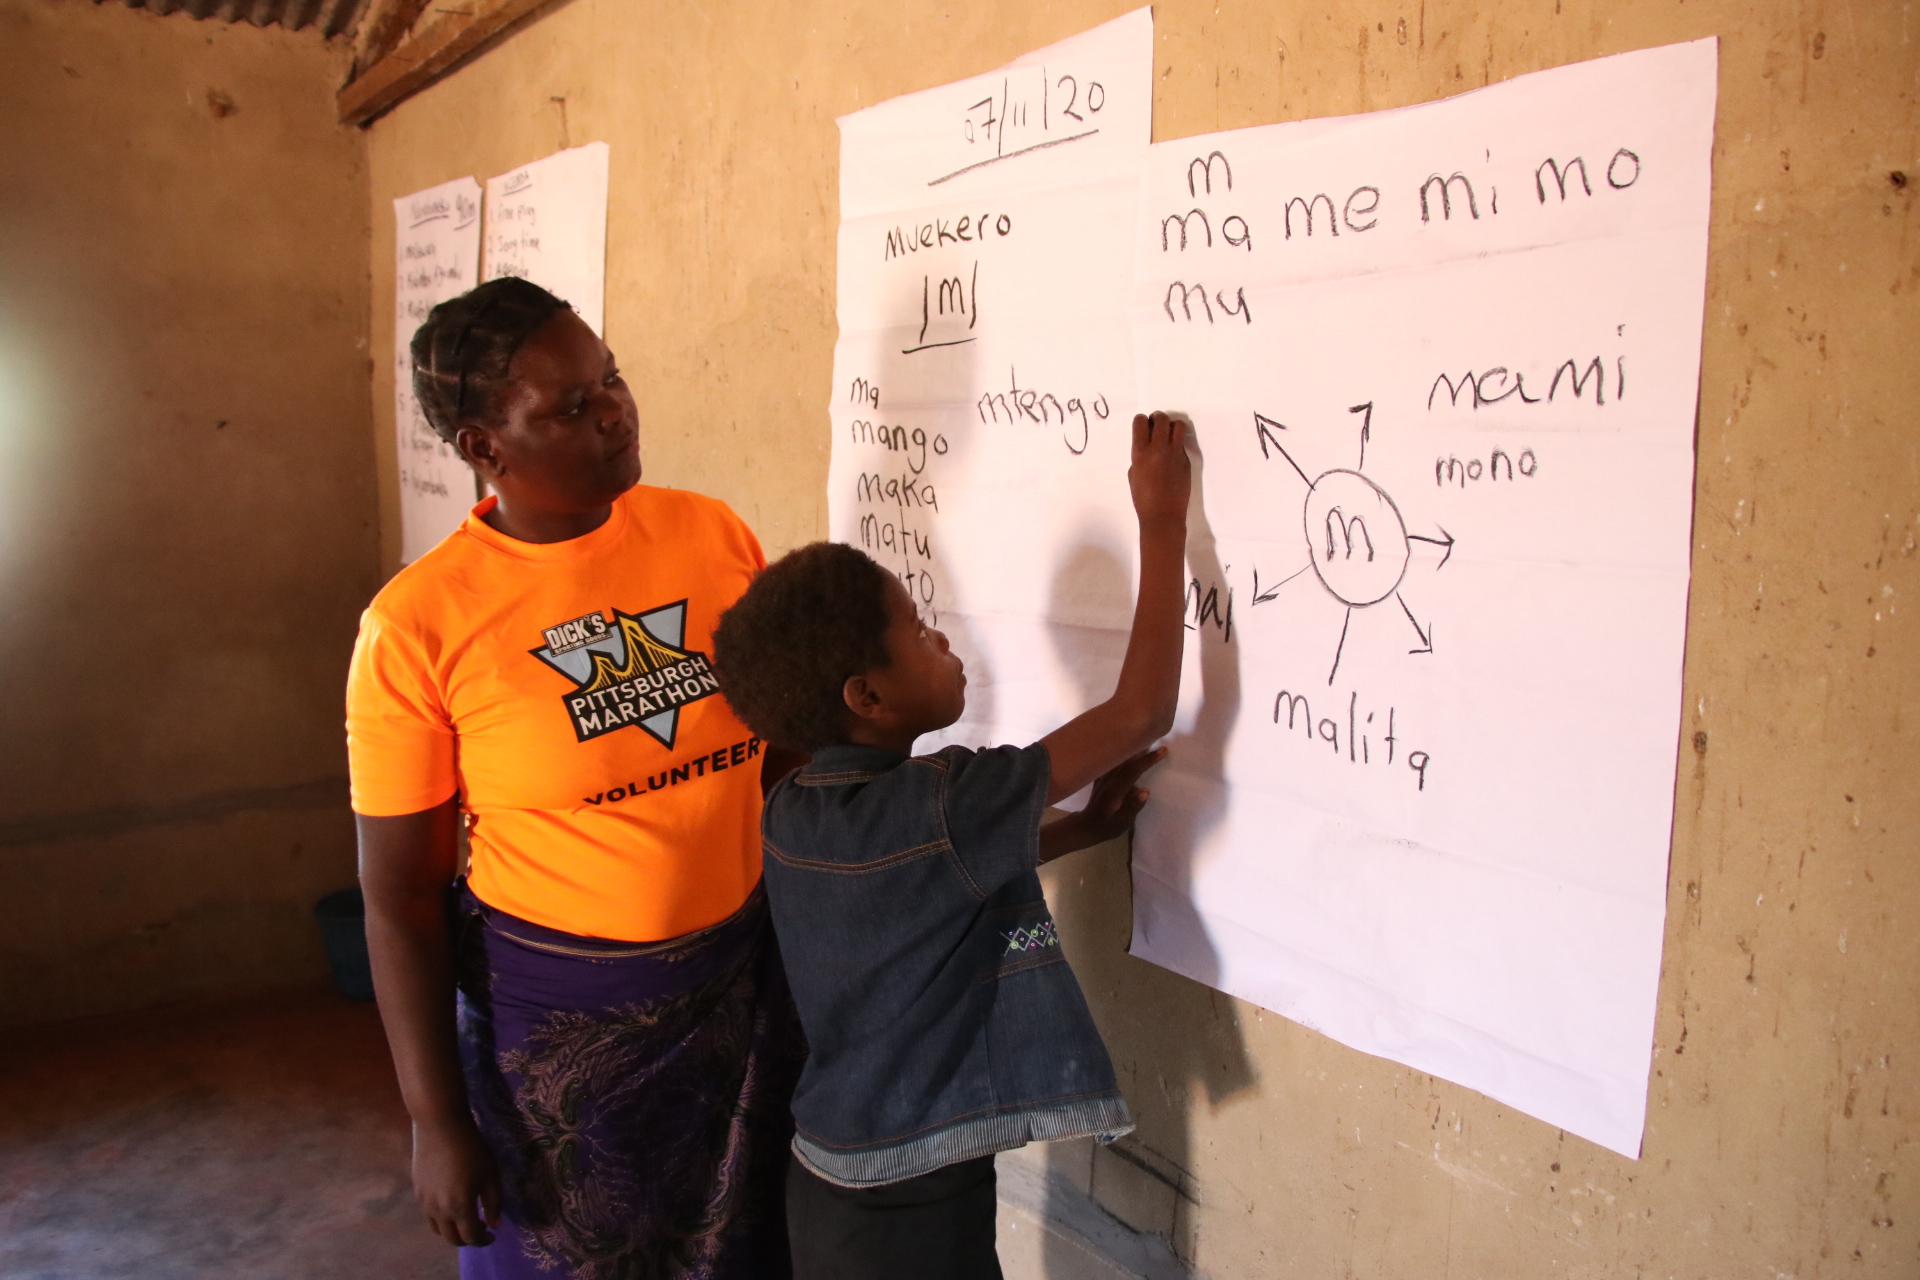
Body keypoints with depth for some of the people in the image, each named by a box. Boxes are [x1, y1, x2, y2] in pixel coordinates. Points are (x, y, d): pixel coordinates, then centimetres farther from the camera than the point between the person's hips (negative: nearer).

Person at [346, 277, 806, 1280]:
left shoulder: (713, 533, -6)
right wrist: (435, 1121, -7)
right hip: (552, 1016, -3)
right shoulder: (414, 624, -15)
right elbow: (398, 896, -9)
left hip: (741, 985, 3)